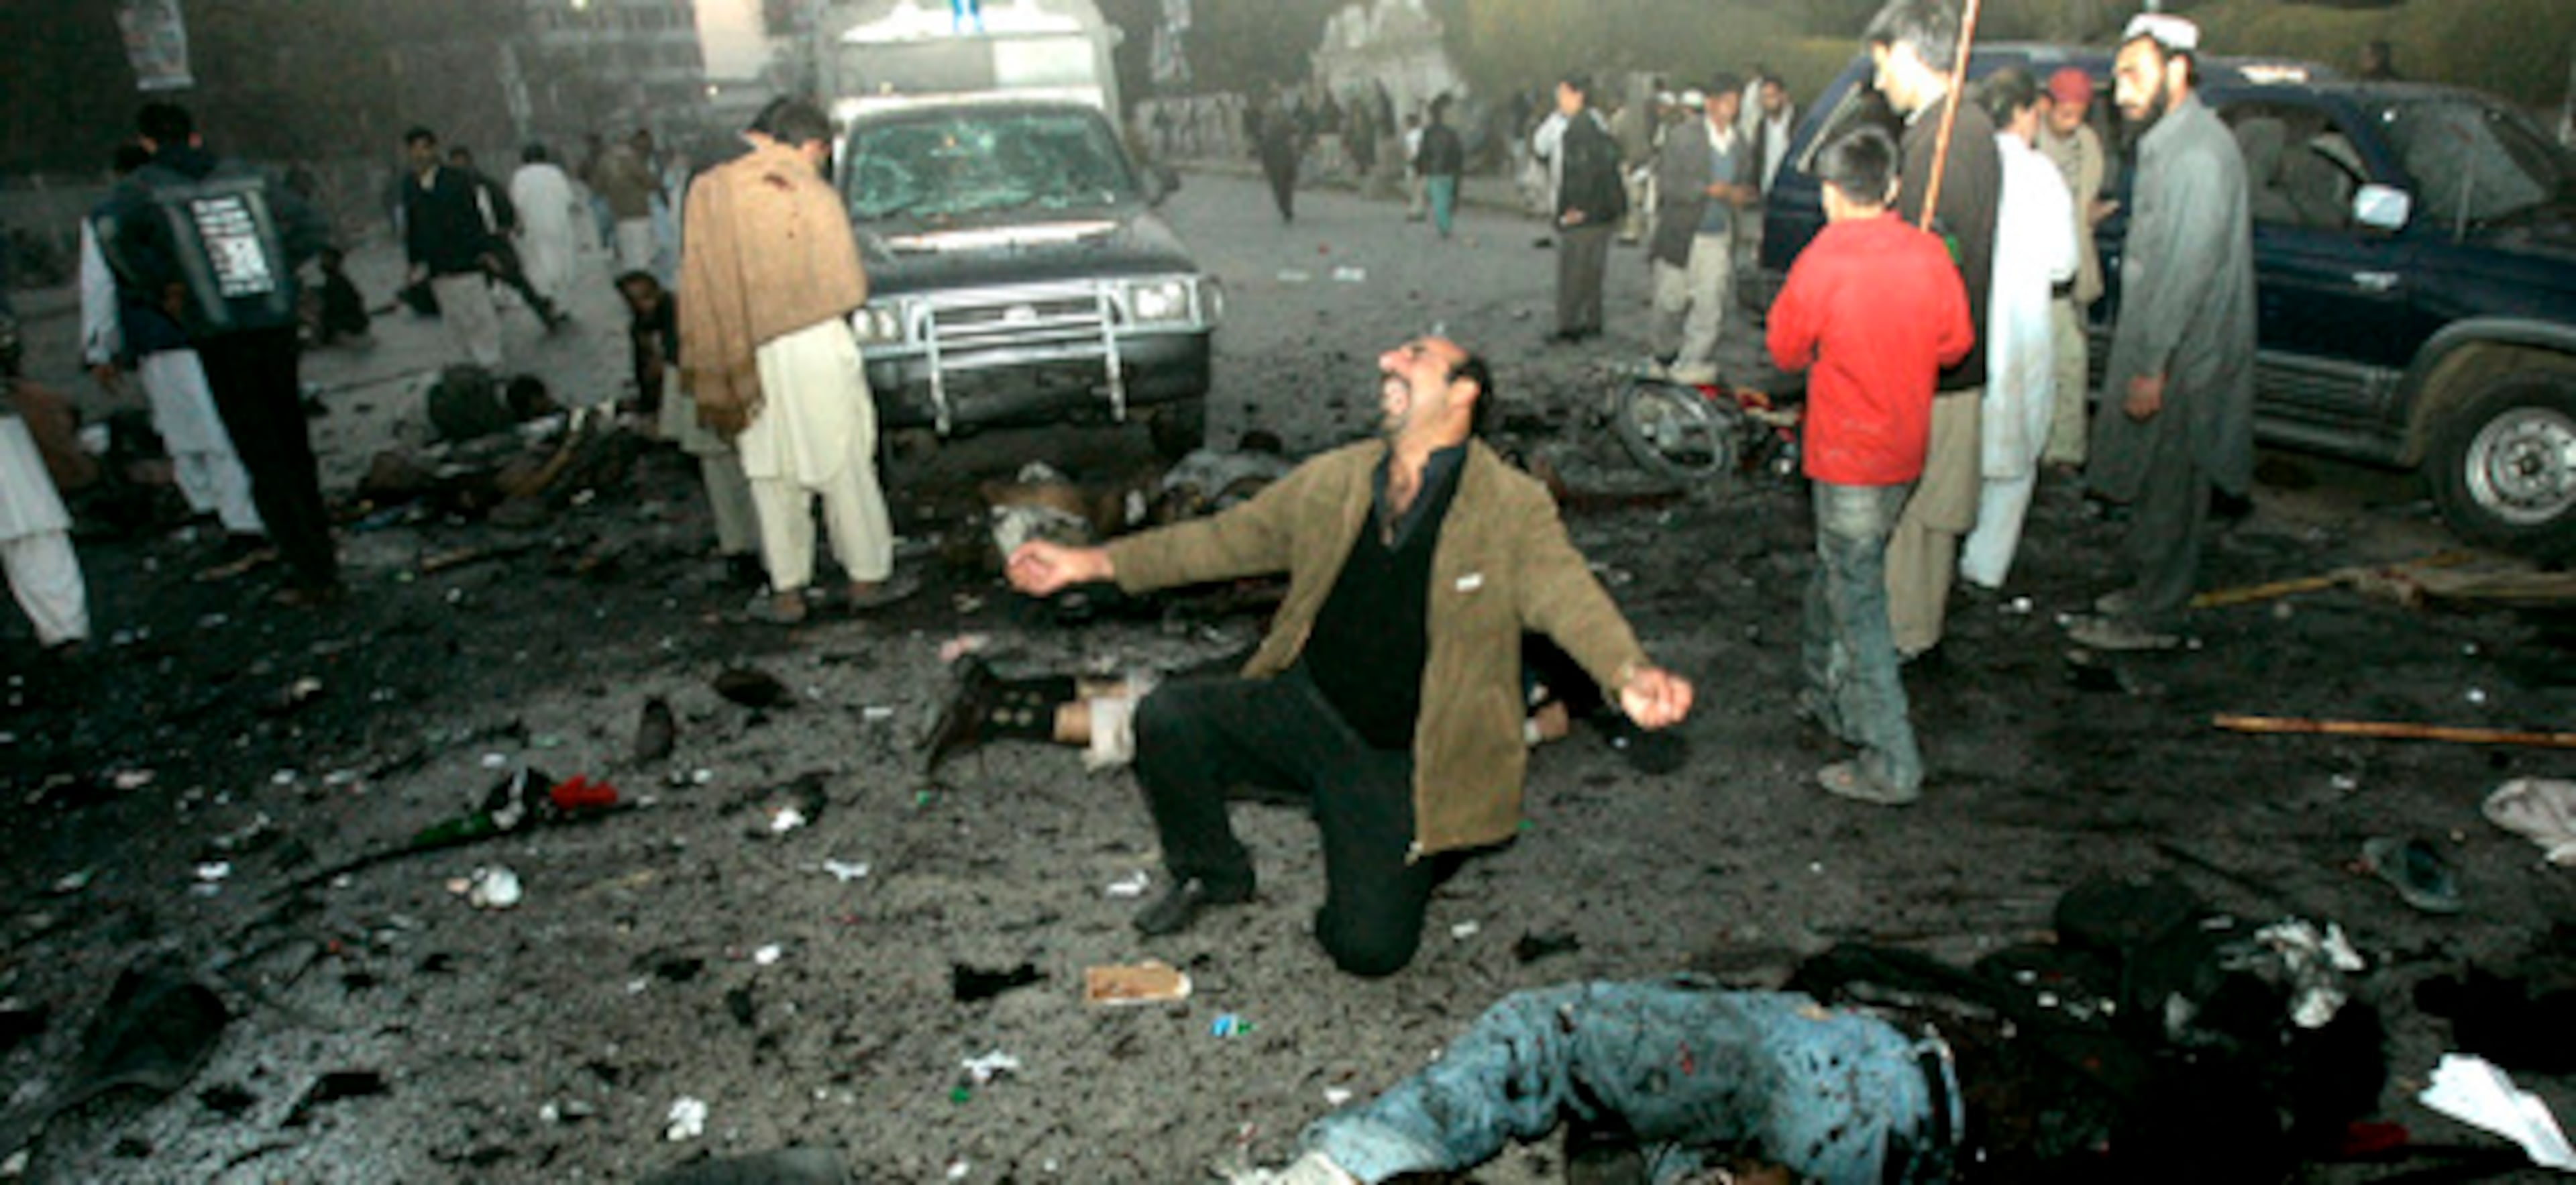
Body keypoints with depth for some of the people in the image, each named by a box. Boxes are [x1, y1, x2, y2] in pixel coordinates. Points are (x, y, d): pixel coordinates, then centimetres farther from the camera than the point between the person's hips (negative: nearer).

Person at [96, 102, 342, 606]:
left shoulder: (146, 187, -1)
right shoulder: (247, 177, 10)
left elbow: (112, 230, -20)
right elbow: (313, 228, 11)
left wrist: (159, 286, -8)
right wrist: (271, 272, 11)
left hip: (219, 338, -3)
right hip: (276, 324, 4)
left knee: (262, 460, 2)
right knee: (295, 449, 14)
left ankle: (311, 573, 2)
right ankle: (321, 561, 19)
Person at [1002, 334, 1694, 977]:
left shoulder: (1513, 509, -10)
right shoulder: (1334, 480, 3)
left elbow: (1566, 595, -25)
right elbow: (1228, 539, 10)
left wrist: (1629, 674, -48)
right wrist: (1089, 563, 7)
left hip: (1401, 757, -4)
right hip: (1305, 706, 4)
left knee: (1370, 948, -11)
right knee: (1166, 720, -18)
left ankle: (1417, 849, 24)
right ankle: (1213, 873, 11)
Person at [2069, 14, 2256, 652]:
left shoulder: (2198, 152, -21)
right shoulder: (2168, 140, 12)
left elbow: (2188, 269, -24)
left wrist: (2153, 368, -23)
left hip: (2183, 362, -9)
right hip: (2163, 353, 9)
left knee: (2166, 493, 1)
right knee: (2155, 487, 19)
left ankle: (2153, 618, 12)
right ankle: (2149, 591, 32)